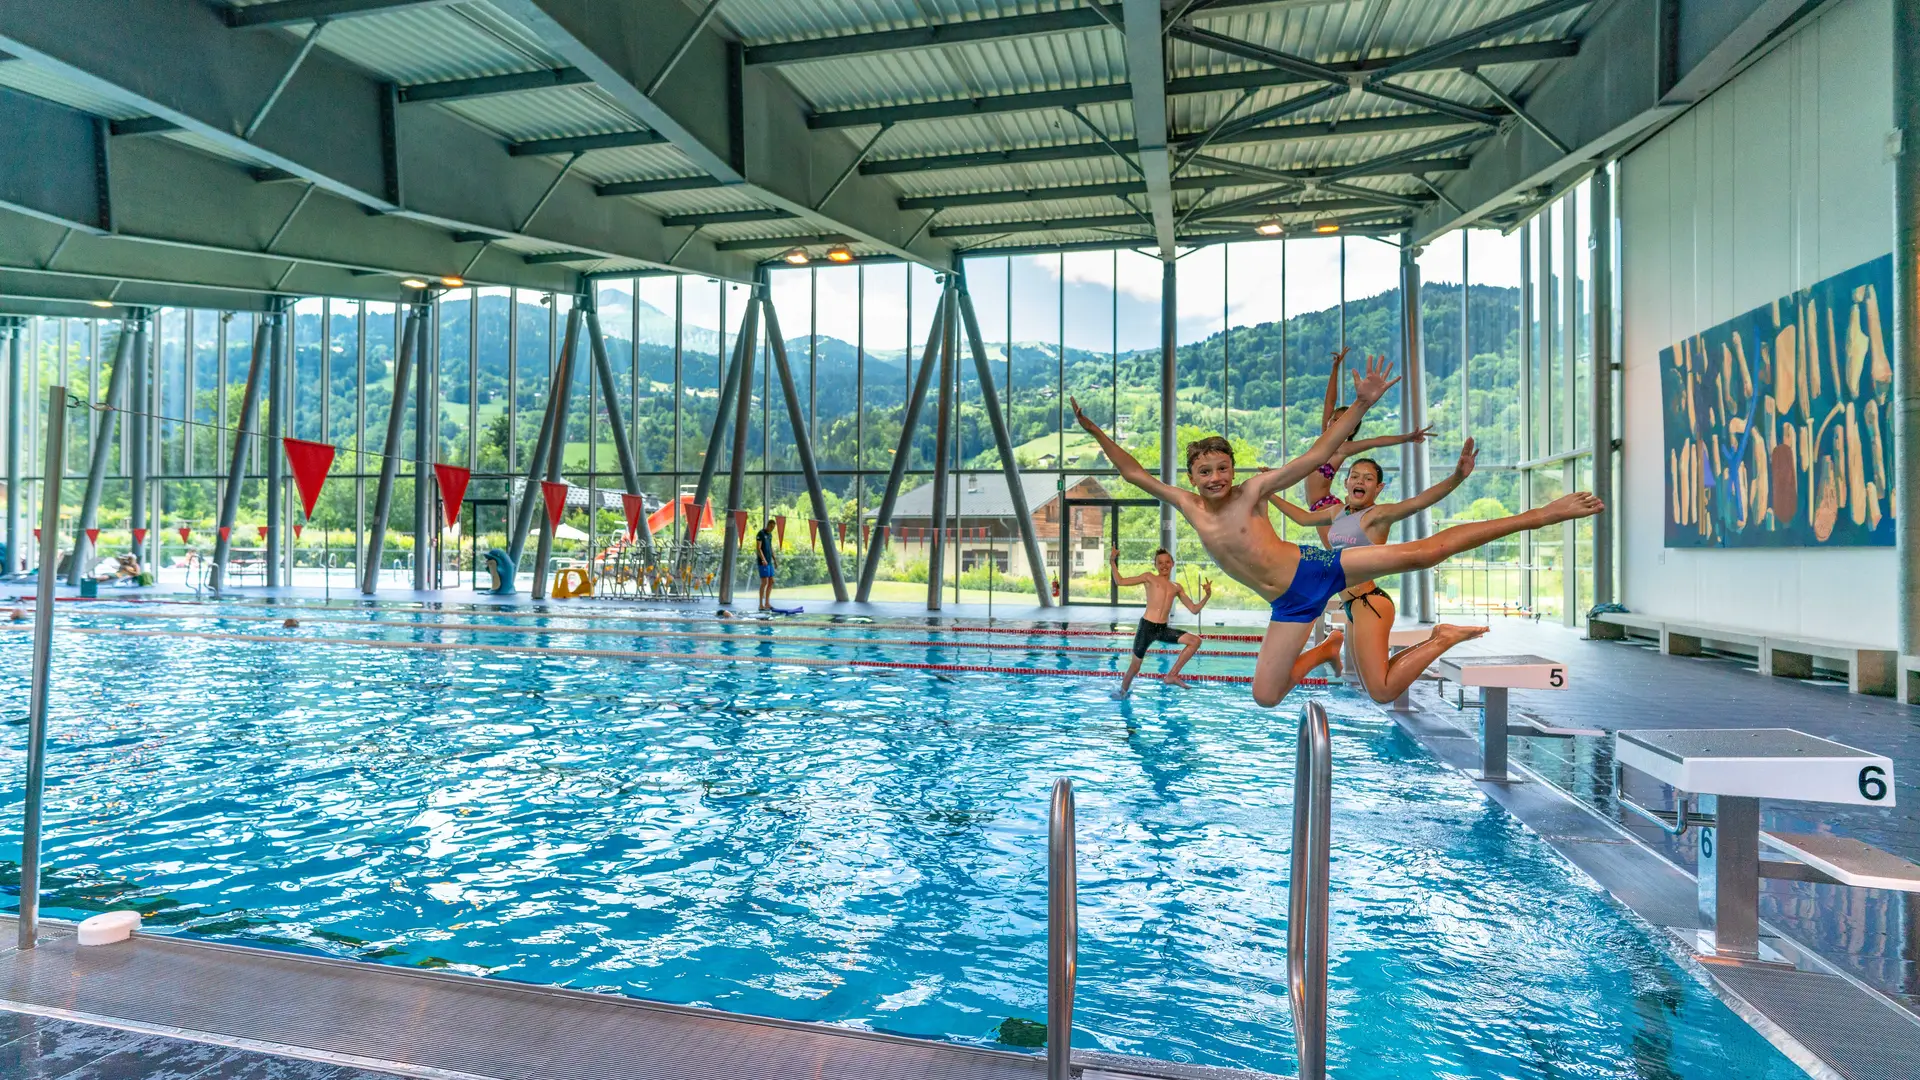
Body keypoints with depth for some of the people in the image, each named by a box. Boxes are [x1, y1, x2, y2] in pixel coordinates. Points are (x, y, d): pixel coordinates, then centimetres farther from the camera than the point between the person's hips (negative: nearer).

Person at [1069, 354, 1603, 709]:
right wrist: (1097, 433, -5)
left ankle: (1540, 514, -5)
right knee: (1266, 696, 5)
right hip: (1289, 606, 5)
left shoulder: (1253, 491, -9)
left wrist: (1361, 405, -26)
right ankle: (1326, 648, 31)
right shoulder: (1188, 506, 1)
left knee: (1425, 552, -16)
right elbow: (1135, 473, 2)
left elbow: (1317, 455, -15)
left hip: (1315, 569, -5)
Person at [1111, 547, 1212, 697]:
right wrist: (1113, 562, -4)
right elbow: (1120, 581, 4)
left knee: (1195, 641, -8)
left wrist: (1207, 596, 3)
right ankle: (1122, 691, 29)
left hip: (1163, 629, 4)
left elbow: (1194, 609, 16)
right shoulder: (1149, 578, 6)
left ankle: (1171, 675, -3)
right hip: (1147, 627, -4)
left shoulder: (1177, 587, 16)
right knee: (1136, 665, 3)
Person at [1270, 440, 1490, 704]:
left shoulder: (1377, 515, -9)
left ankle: (1444, 639, -1)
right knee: (1372, 686, 17)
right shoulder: (1337, 511, 14)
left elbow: (1417, 502, -28)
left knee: (1383, 692, -17)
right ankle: (1436, 639, 29)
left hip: (1369, 603, -8)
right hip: (1352, 606, 9)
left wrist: (1457, 477, -44)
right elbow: (1302, 517, 33)